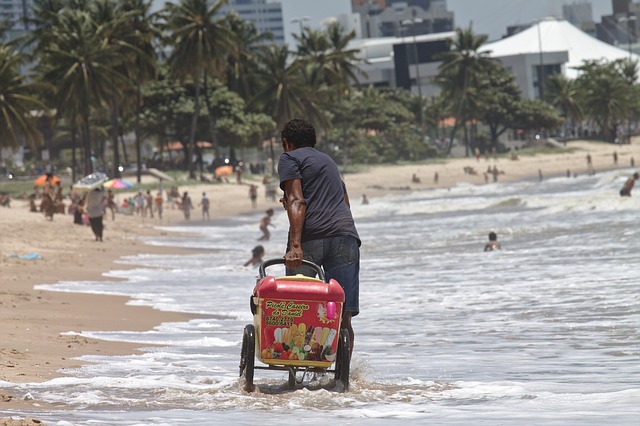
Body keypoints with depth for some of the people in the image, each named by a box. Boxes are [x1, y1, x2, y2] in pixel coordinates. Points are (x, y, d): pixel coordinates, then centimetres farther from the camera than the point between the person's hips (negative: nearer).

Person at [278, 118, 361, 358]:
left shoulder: (290, 158, 11)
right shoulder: (329, 161, 32)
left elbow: (296, 201, -4)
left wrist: (295, 245, -15)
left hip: (311, 237, -5)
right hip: (346, 235, 5)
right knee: (343, 317, -1)